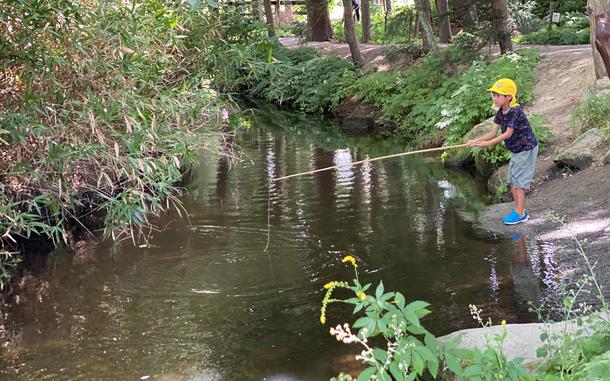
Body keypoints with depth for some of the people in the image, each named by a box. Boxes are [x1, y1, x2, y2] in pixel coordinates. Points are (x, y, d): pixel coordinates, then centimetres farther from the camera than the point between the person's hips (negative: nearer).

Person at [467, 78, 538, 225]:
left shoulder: (515, 111, -26)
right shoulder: (501, 112, 2)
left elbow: (508, 133, -26)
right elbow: (493, 132, -1)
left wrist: (488, 143, -28)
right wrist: (477, 141, -15)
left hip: (526, 149, -9)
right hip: (516, 151, 9)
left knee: (519, 181, -6)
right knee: (512, 181, 13)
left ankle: (520, 213, 1)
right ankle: (519, 210, 23)